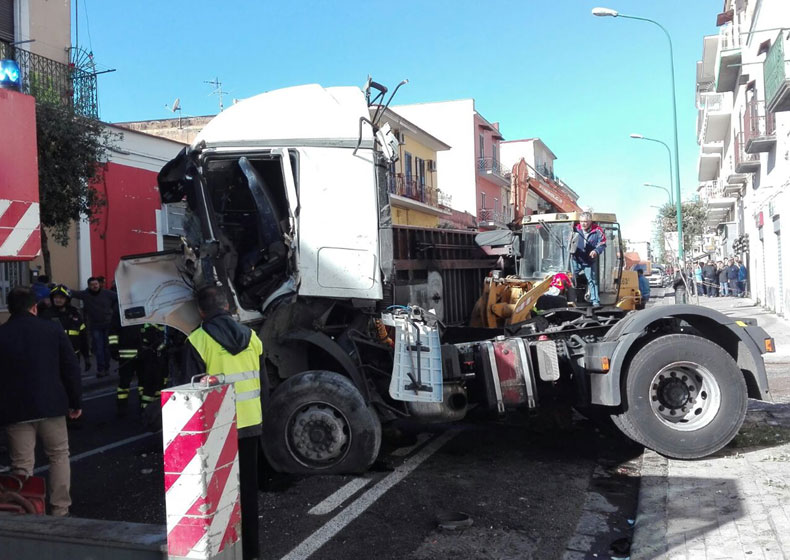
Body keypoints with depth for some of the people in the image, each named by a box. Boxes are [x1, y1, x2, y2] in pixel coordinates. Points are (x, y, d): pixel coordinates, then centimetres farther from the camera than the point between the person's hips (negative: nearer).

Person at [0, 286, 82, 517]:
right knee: (59, 456, 14)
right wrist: (76, 402, 9)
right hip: (51, 405, 0)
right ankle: (59, 510, 14)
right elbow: (71, 368, 1)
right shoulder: (53, 329, 0)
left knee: (22, 465, 6)